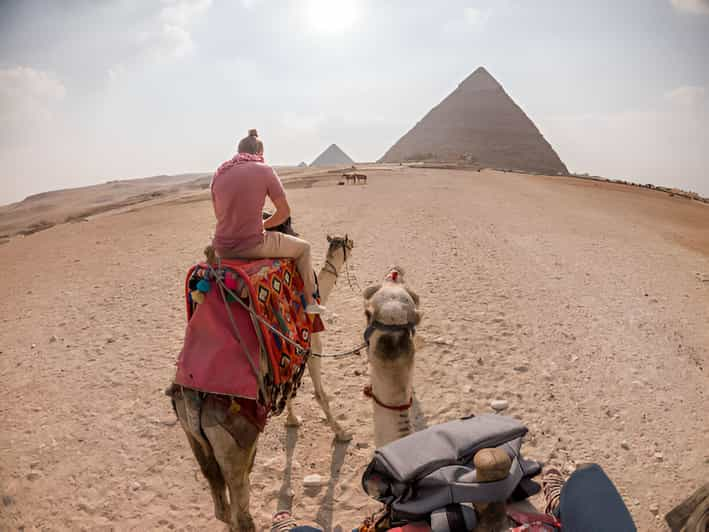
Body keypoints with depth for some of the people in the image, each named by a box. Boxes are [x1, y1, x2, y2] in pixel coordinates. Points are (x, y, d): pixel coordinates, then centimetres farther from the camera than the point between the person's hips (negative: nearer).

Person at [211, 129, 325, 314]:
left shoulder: (219, 174, 7)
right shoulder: (264, 170, -6)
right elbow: (284, 212, -2)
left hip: (222, 249, 5)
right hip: (252, 247, -5)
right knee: (303, 247, 19)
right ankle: (310, 302, 25)